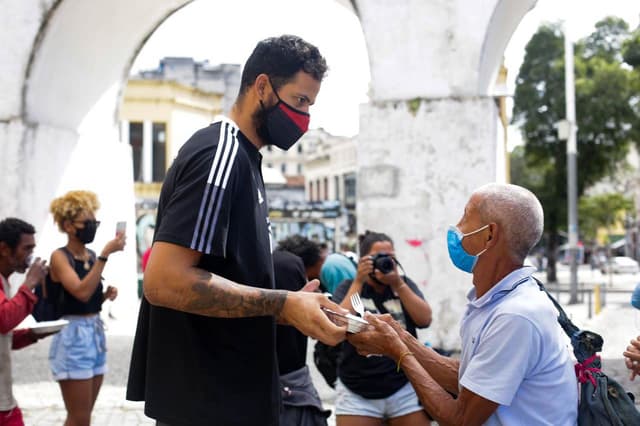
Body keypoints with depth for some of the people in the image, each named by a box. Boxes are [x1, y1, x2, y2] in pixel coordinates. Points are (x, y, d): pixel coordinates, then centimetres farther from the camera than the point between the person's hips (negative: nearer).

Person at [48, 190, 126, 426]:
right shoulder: (59, 256, -10)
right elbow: (81, 292, -26)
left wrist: (106, 294, 1)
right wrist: (106, 254, -26)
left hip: (96, 333, 8)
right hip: (73, 336, -8)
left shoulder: (91, 256, 12)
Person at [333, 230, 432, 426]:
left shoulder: (405, 284, 9)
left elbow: (425, 320, -5)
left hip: (405, 389, 1)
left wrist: (397, 284, -11)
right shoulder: (348, 288, 4)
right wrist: (359, 281, -12)